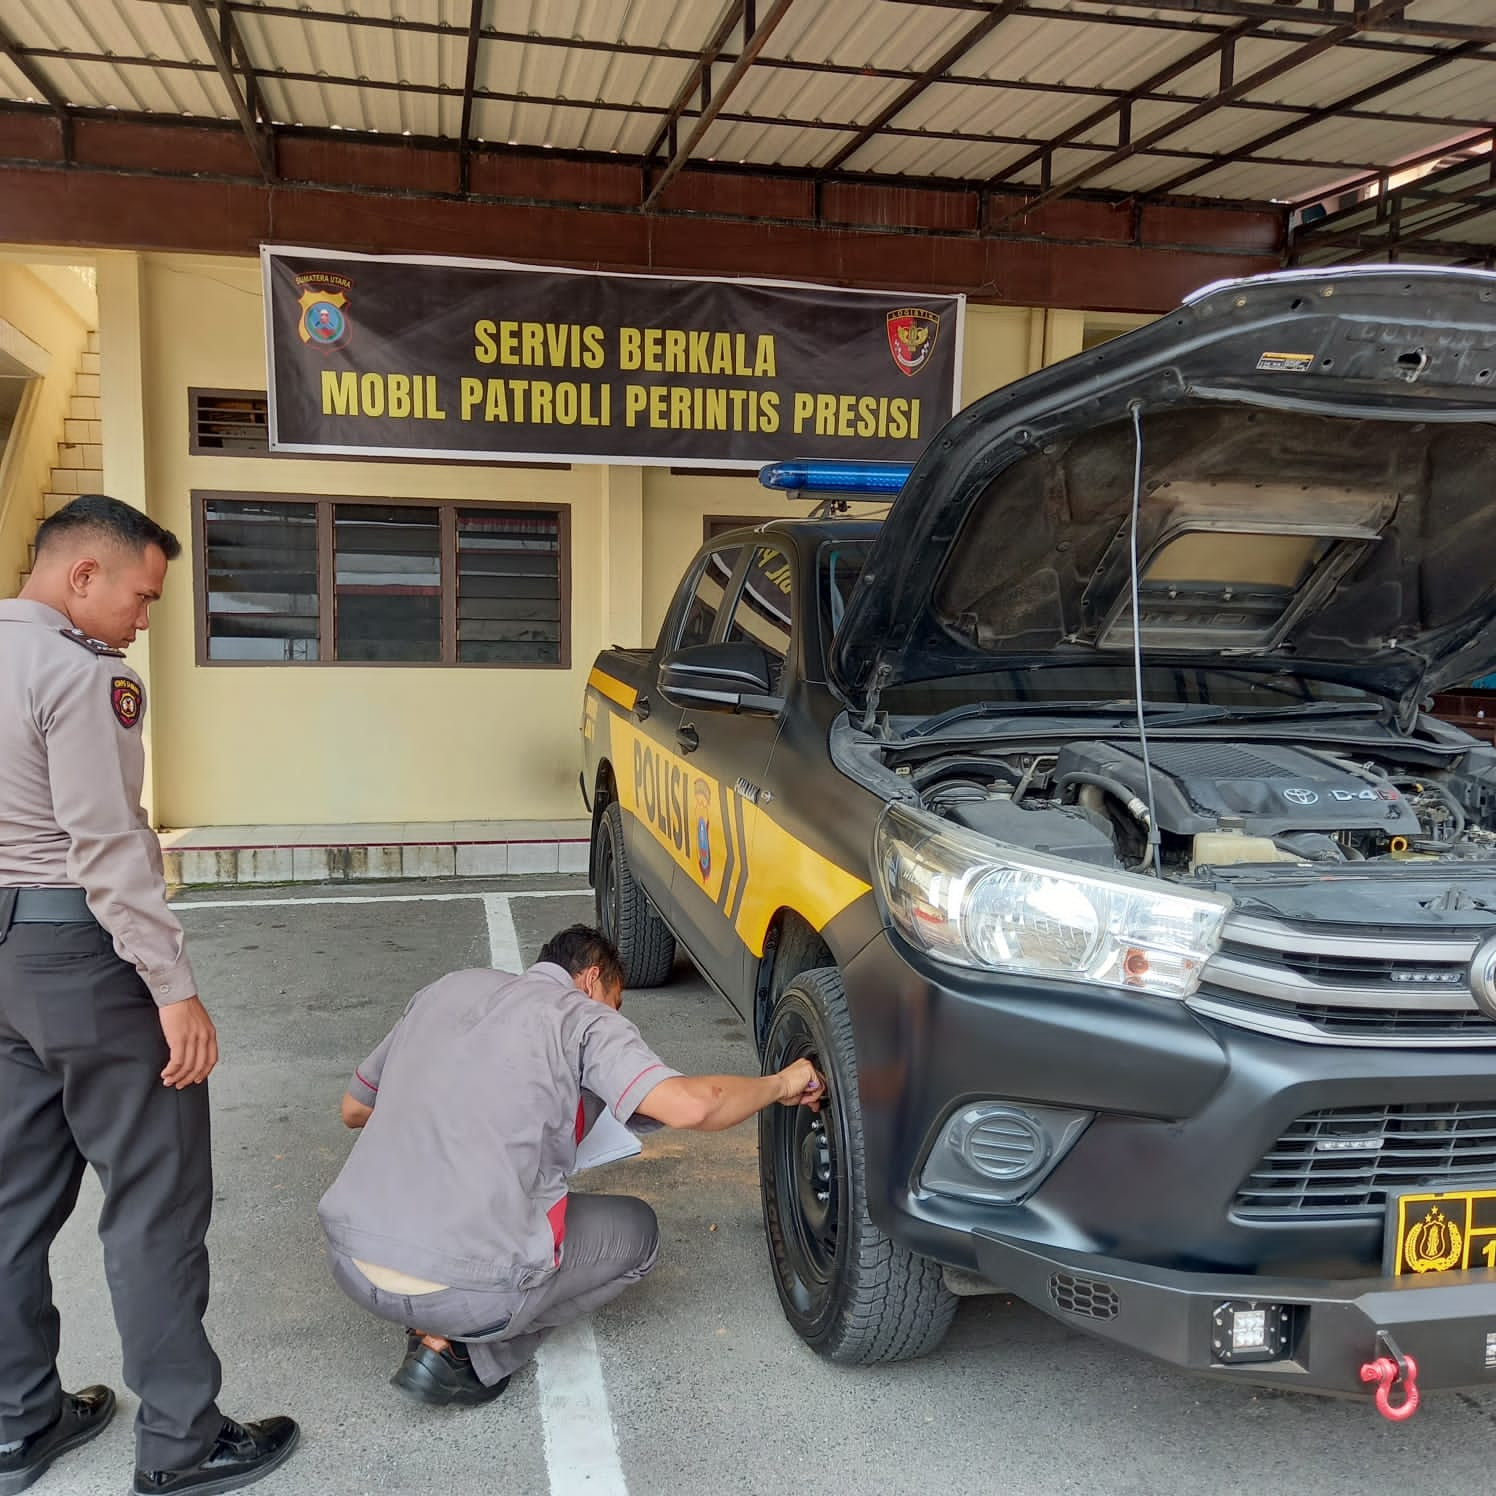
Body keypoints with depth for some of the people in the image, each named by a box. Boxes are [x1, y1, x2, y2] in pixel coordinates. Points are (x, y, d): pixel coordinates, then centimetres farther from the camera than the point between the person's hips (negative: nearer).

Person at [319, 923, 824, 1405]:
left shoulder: (446, 990, 15)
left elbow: (354, 1109, 25)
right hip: (462, 1290, -6)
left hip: (348, 1261, 6)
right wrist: (780, 1084, 2)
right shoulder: (584, 1017, -1)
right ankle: (464, 1353, 5)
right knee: (636, 1231, 18)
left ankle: (434, 1328, 15)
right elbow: (688, 1105, -16)